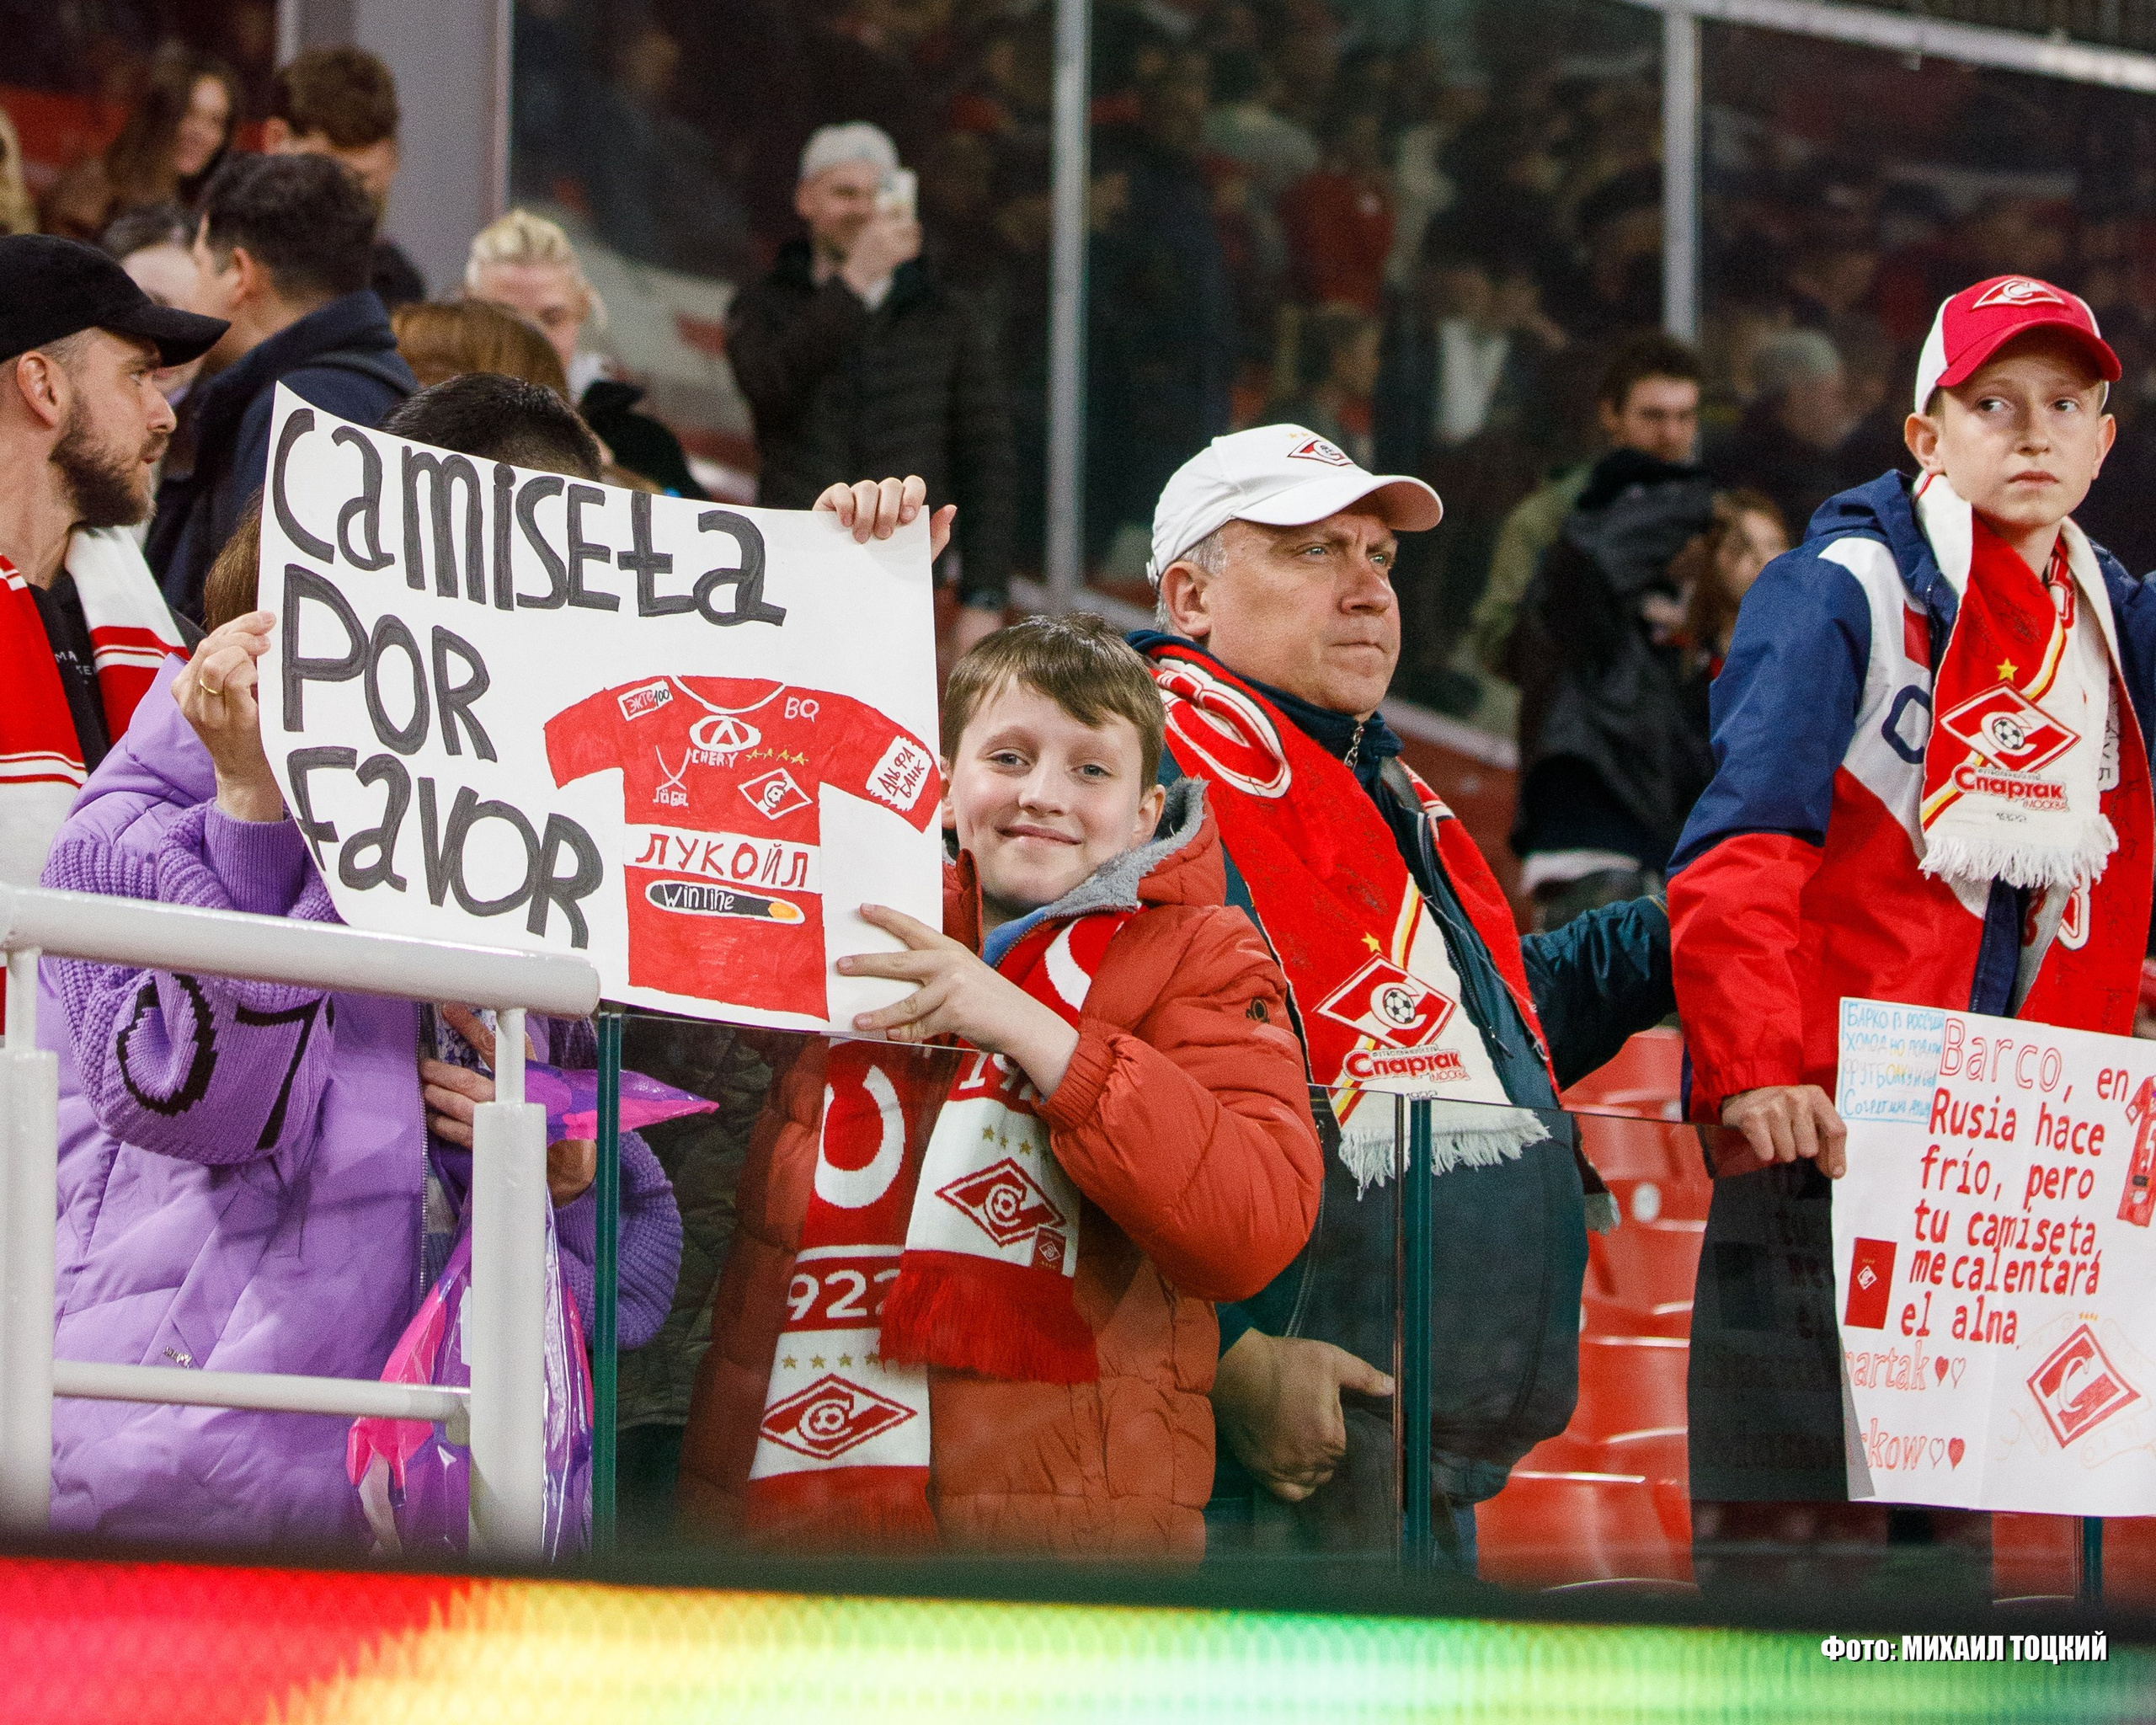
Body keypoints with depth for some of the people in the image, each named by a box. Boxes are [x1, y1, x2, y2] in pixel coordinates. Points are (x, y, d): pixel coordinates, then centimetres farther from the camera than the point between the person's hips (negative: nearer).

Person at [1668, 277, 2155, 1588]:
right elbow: (1741, 850, -14)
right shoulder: (1845, 594, -5)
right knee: (1797, 1535, -10)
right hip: (1821, 1133, -6)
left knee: (1949, 1532, 8)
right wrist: (1750, 1069, -26)